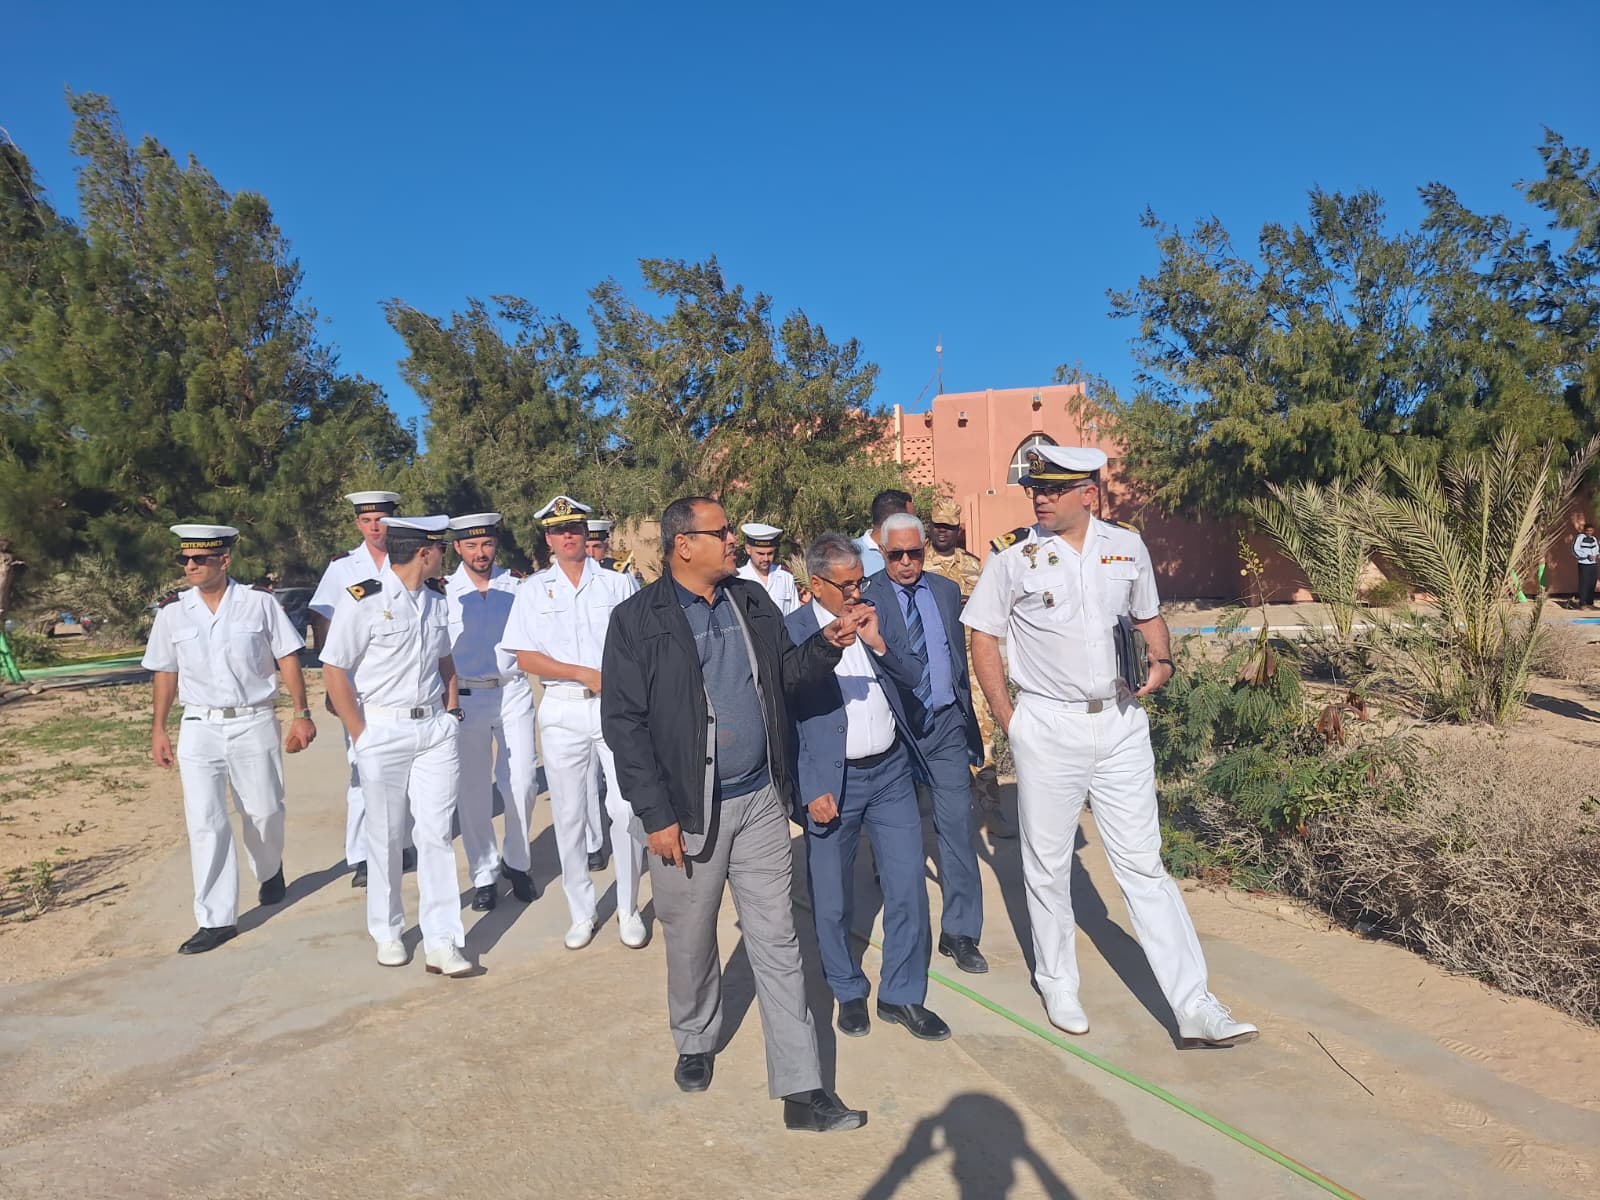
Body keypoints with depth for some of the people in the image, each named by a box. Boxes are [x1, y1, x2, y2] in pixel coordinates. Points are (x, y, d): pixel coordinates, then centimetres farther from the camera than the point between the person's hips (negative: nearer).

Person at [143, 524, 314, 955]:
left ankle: (269, 871, 43)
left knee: (264, 812, 11)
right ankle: (216, 919, 7)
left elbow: (287, 658, -3)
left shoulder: (259, 602, -5)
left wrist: (301, 714, -6)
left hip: (254, 724, -1)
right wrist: (158, 729, 9)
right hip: (199, 729, 2)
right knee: (204, 823, -2)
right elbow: (165, 672, 10)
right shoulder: (173, 611, 2)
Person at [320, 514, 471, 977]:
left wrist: (450, 711, 9)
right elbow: (333, 670, -9)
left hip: (436, 729, 4)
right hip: (384, 730, -4)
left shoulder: (436, 598, 8)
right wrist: (360, 735, -10)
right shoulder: (362, 600, -11)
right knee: (385, 836, 9)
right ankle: (387, 933, 28)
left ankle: (441, 943, 7)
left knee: (437, 833, 1)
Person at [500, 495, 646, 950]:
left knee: (626, 808, -4)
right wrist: (585, 673, -10)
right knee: (568, 815, 7)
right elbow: (525, 657, -1)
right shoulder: (533, 589, 6)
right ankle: (582, 913, 21)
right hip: (563, 710, 1)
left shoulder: (618, 582, 5)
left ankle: (628, 910, 12)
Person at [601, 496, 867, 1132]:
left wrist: (826, 644, -6)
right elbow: (624, 722, -10)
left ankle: (802, 1090, 15)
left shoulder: (753, 601, 7)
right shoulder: (637, 620, -9)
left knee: (777, 943, 7)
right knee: (690, 939, 15)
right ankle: (695, 1042, 43)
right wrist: (656, 816, -13)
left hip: (760, 801, 4)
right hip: (689, 811, -3)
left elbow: (784, 671, 15)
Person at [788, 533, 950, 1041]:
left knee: (908, 888, 7)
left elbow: (911, 679, 7)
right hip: (832, 781, -4)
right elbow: (784, 719, -8)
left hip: (891, 771, 4)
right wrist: (810, 790, -11)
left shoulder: (873, 615, 5)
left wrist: (877, 643, -11)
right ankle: (848, 992, 33)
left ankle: (902, 996, 25)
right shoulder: (791, 632, -9)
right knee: (832, 901, 9)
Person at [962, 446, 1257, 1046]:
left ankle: (1194, 1007, 10)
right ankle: (1057, 985, 29)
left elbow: (1148, 616, 18)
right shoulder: (1013, 555, -6)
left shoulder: (1127, 546, 3)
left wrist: (1162, 661, -1)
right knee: (1048, 865, 10)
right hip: (1048, 727, -2)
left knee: (1143, 864, 6)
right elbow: (982, 638, -1)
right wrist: (1007, 718, -6)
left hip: (1121, 723, 2)